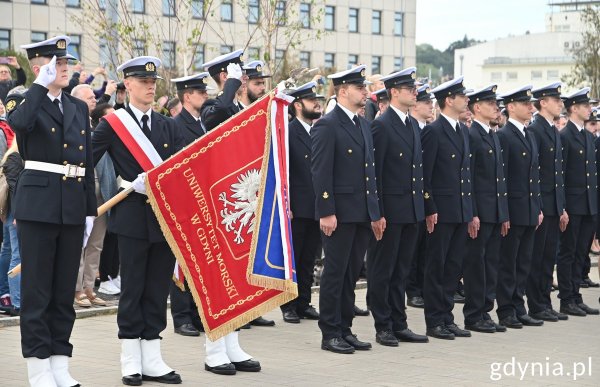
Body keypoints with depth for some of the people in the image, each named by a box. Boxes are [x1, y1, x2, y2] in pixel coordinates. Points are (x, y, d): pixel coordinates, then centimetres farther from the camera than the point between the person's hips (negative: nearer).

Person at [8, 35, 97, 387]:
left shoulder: (79, 108, 14)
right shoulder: (30, 104, -2)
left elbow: (88, 163, 15)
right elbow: (19, 123, -28)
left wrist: (90, 210, 10)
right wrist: (42, 85, -21)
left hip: (73, 206, 5)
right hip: (38, 204, -5)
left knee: (65, 288, 9)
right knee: (37, 289, -1)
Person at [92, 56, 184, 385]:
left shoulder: (168, 126, 12)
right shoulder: (112, 124, 0)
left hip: (165, 217, 4)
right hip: (133, 218, -4)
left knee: (158, 287, 7)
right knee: (133, 288, 1)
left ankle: (152, 360, 14)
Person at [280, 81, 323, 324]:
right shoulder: (287, 132, -6)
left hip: (318, 207, 5)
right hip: (296, 208, -5)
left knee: (309, 258, 11)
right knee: (291, 258, 2)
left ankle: (303, 303, 19)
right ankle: (289, 306, 9)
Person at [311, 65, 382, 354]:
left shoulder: (363, 124, 16)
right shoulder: (327, 126, -9)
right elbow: (320, 172, -14)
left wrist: (375, 212, 15)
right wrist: (326, 212, -19)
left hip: (362, 213, 8)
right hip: (339, 213, -8)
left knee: (351, 274, 12)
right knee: (335, 273, -1)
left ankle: (345, 329, 19)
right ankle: (330, 333, 6)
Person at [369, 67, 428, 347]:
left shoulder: (413, 126, 14)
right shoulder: (381, 125, -11)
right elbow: (375, 172, -14)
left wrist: (423, 206, 13)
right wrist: (378, 213, -17)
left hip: (412, 209, 8)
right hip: (390, 210, -8)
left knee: (401, 271, 13)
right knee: (382, 270, 2)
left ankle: (399, 324, 18)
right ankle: (383, 327, 8)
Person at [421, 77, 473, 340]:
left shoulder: (463, 131, 15)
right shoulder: (432, 131, -10)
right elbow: (424, 175, -13)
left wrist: (470, 209, 15)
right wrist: (430, 210, -16)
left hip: (461, 211, 8)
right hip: (441, 210, -8)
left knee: (454, 268, 10)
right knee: (436, 267, 0)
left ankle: (447, 318, 16)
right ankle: (434, 322, 6)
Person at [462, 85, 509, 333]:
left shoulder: (494, 137, 17)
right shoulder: (470, 135, -11)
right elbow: (467, 178, -15)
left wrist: (505, 215, 15)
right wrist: (472, 215, -19)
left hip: (496, 213, 9)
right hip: (479, 212, -9)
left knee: (491, 264, 10)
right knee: (475, 264, -2)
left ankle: (485, 312, 16)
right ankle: (473, 316, 4)